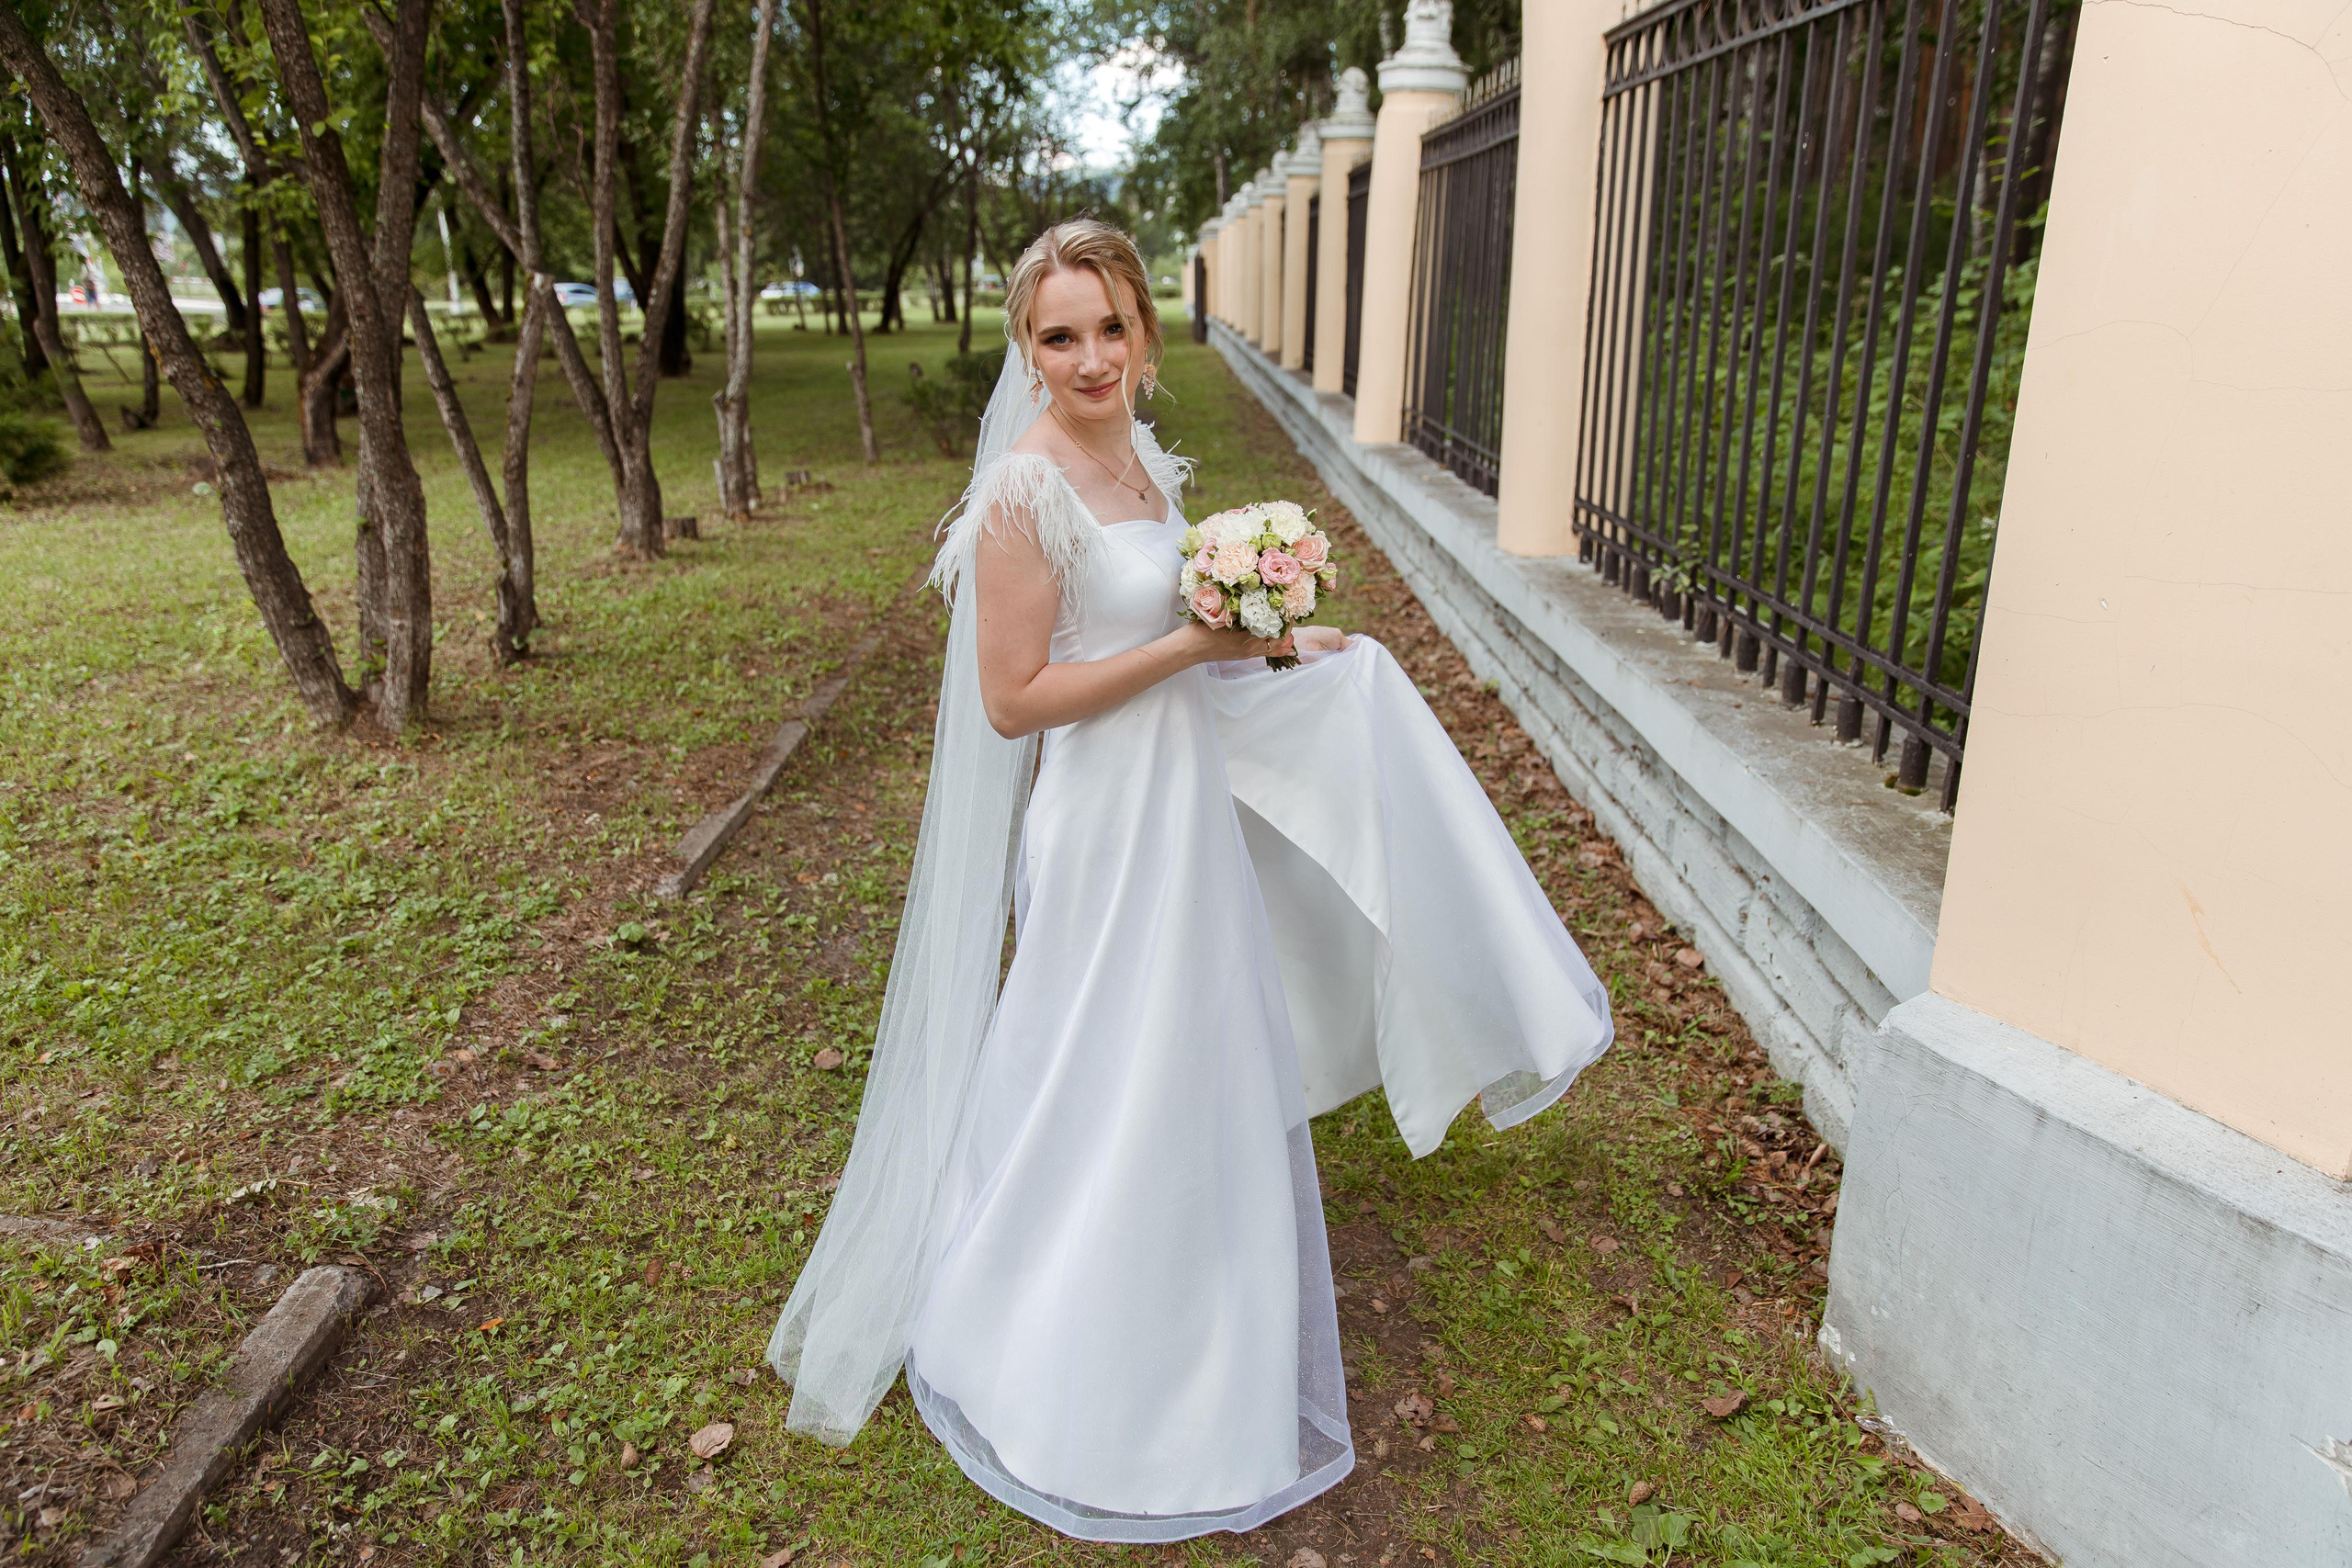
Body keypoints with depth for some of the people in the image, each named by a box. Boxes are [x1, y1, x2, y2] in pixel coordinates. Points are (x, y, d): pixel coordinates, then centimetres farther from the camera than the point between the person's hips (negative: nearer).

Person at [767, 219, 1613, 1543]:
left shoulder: (1144, 456, 5)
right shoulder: (1026, 488, -22)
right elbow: (1013, 699, -23)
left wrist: (1268, 644, 9)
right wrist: (1191, 648, -23)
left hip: (1189, 793, 9)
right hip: (1104, 827, -9)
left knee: (1206, 1057, 25)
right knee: (1112, 1095, 6)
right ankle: (1057, 1383, 31)